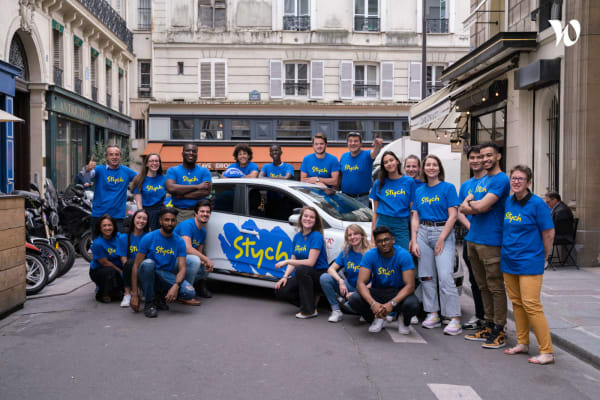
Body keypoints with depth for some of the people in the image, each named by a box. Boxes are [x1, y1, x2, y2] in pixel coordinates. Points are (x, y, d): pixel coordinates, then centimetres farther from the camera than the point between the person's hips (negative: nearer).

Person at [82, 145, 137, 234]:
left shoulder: (126, 171, 7)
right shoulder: (100, 169, 0)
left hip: (118, 216, 1)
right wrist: (87, 169, -44)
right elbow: (92, 173, -21)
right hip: (98, 214, -1)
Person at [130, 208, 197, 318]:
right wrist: (134, 294, -17)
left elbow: (182, 268, -6)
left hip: (166, 276, 2)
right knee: (148, 263, -36)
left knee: (190, 292, -24)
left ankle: (161, 296, 7)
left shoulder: (179, 242, 0)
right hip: (148, 276, -2)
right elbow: (136, 266, -10)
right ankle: (149, 303, -16)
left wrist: (176, 286, -28)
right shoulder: (149, 238, -8)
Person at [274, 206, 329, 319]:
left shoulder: (317, 236, -14)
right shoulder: (297, 237, 7)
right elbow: (293, 261, 6)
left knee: (301, 269, -36)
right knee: (280, 291, -16)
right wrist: (285, 277, -11)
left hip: (319, 275, -6)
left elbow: (311, 262, -21)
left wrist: (286, 261, -18)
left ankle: (309, 310, -23)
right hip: (303, 276, 6)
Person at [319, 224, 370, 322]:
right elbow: (331, 269, -2)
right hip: (348, 288, 5)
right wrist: (340, 281, -23)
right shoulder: (345, 253, 4)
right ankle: (336, 310, -10)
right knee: (324, 278, -18)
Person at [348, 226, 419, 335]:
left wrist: (392, 303, -38)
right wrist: (373, 303, -38)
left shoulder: (404, 255, -17)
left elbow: (410, 285, -23)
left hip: (399, 293, -1)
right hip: (377, 292, 2)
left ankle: (404, 321, 4)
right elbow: (361, 283, -19)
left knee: (412, 304, -35)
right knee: (354, 299, -27)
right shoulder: (370, 255, -13)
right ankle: (377, 319, 5)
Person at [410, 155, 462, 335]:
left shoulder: (448, 188, -1)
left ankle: (455, 319, -9)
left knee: (445, 276, -13)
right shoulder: (419, 191, 13)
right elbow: (415, 218, 12)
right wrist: (414, 241, 2)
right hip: (423, 232, 5)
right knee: (426, 276, 6)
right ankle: (433, 315, 16)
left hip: (443, 232, -5)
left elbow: (452, 216, -7)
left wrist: (441, 240, -13)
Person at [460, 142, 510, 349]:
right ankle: (488, 326, 24)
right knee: (483, 286, 14)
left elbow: (482, 206, -19)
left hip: (490, 240, -8)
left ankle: (499, 331, 7)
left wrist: (470, 203, 0)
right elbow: (463, 208, 11)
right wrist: (477, 206, -8)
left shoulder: (501, 180, -9)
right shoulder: (481, 181, 17)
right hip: (473, 239, 9)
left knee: (495, 287, -1)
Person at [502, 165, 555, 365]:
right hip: (509, 259, 7)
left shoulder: (537, 204, -11)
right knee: (516, 302, 13)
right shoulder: (508, 202, 7)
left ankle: (547, 351, -1)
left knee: (531, 304, -9)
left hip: (529, 262, -6)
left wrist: (543, 257, 3)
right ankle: (522, 343, 25)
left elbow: (549, 233, -6)